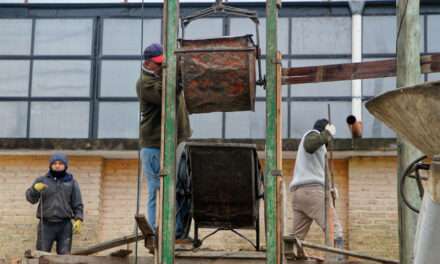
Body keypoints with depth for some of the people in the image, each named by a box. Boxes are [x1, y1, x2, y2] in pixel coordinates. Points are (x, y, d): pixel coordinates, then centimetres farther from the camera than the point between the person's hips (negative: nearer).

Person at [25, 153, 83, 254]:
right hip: (46, 224, 0)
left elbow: (77, 204, 9)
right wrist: (35, 189, -19)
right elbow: (31, 198, 2)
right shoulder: (42, 180, 9)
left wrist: (78, 219, -7)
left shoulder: (71, 182, 10)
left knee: (64, 254, -3)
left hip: (65, 225, 0)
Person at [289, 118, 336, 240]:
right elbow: (309, 145, -20)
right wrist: (328, 133, -12)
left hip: (298, 192, 9)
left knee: (297, 238, 2)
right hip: (311, 190, -9)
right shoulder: (313, 134, 7)